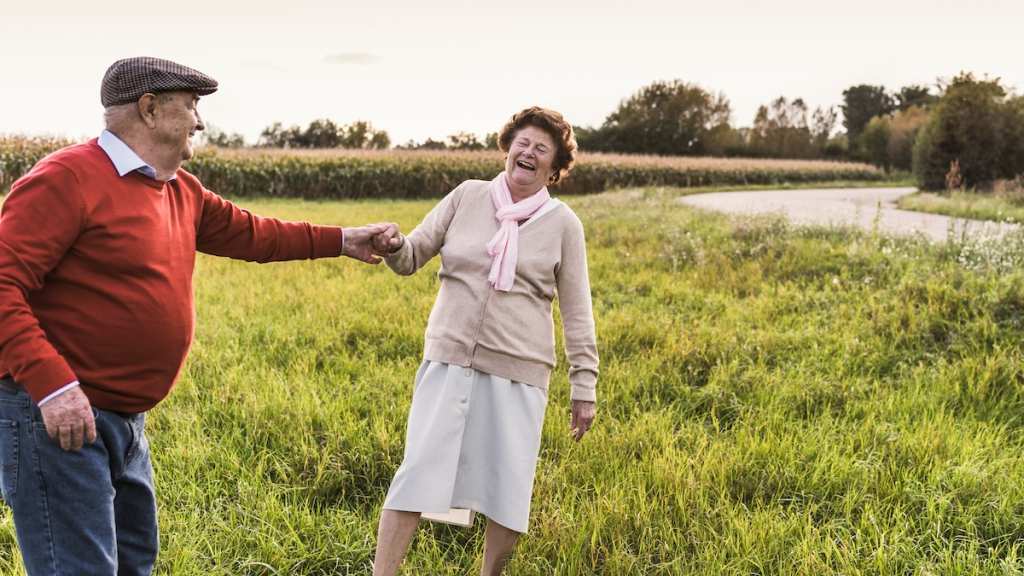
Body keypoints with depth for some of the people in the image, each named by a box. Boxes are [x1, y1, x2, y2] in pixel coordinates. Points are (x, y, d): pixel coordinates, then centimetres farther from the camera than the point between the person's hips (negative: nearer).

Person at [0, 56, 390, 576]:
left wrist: (338, 241, 30)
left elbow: (246, 232, 26)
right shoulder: (66, 179, -16)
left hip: (125, 418, 10)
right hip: (57, 410, -9)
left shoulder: (181, 192, 11)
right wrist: (52, 384, -30)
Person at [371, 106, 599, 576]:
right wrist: (394, 246, -19)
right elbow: (412, 259, 5)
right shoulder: (468, 196, 4)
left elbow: (576, 312, 2)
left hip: (518, 372, -1)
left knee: (508, 488, 6)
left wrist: (584, 388, -1)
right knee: (418, 470, -3)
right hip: (448, 360, 1)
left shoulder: (562, 224, 0)